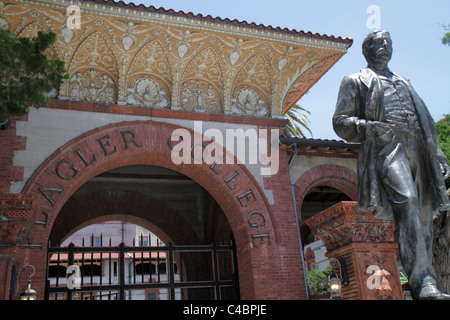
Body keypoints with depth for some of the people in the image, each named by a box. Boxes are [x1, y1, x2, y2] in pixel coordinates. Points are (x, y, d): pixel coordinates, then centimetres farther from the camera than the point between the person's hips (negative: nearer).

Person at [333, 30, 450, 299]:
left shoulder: (404, 82, 35)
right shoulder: (356, 81, 17)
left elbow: (425, 120, 31)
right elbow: (340, 122, 5)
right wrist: (371, 127, -13)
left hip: (419, 150, 6)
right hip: (386, 147, -6)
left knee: (424, 216, -3)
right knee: (406, 200, -29)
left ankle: (425, 286, 2)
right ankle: (423, 282, -32)